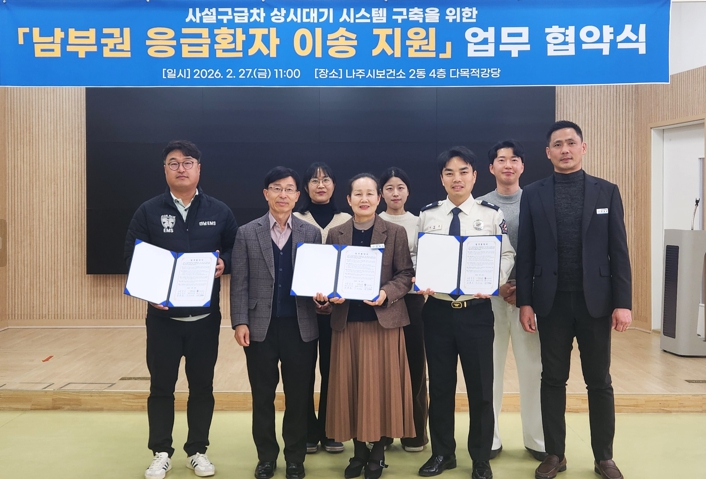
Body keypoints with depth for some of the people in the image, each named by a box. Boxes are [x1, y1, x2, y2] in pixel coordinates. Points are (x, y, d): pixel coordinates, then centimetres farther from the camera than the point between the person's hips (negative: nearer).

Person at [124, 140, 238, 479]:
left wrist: (223, 263, -16)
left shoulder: (219, 212, 3)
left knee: (202, 386, 10)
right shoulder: (148, 211, 1)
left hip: (205, 317, 1)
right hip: (162, 315, 0)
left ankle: (197, 451, 26)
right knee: (161, 386, 9)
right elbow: (131, 257, -1)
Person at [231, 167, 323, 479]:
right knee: (262, 396, 10)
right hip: (260, 326, 0)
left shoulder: (311, 234, 5)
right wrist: (240, 322, -7)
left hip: (300, 326, 0)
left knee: (298, 396, 9)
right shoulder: (247, 233, 3)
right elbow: (239, 282, 0)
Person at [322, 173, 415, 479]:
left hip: (383, 319, -2)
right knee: (350, 384, 6)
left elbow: (406, 275, -2)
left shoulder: (395, 232, 2)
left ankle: (378, 452, 19)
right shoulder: (335, 234, 7)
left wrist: (386, 293, -18)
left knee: (381, 383, 3)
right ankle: (358, 450, 22)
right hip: (347, 321, 2)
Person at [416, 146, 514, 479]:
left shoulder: (491, 214, 0)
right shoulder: (427, 215, 4)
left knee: (480, 385, 8)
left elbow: (507, 255, -1)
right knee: (440, 383, 12)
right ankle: (442, 452, 30)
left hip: (477, 309, -1)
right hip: (437, 309, 2)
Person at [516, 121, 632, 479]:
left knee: (599, 382, 9)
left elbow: (619, 251, 1)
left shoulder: (607, 191, 3)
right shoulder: (533, 195, 3)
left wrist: (623, 303, -5)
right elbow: (525, 253, 2)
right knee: (553, 380, 9)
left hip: (595, 300, 0)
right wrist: (525, 302, -3)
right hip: (551, 302, 0)